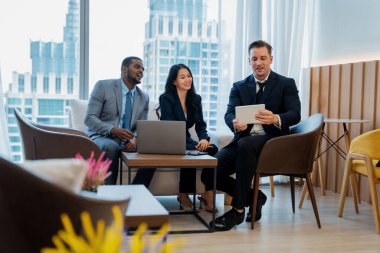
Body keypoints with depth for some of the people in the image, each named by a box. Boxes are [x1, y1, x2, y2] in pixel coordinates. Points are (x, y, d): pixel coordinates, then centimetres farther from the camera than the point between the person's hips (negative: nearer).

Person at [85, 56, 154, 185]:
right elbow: (89, 118, -11)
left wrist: (135, 139, -17)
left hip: (127, 142, 4)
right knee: (111, 146, -37)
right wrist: (113, 130, -28)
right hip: (101, 138, -4)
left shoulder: (144, 97, 9)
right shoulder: (103, 86, -5)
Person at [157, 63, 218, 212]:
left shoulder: (196, 99, 11)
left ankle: (208, 194, -23)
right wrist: (195, 145, -28)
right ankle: (183, 195, -17)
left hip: (186, 140, 5)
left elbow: (200, 125, 6)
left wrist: (204, 139, -20)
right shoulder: (166, 98, -7)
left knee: (212, 150, -25)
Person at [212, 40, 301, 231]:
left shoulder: (286, 84, 7)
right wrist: (235, 123, -27)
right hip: (243, 141, 4)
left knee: (245, 144, -38)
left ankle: (238, 209, -27)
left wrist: (276, 119, -30)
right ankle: (254, 197, 6)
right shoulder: (239, 87, 14)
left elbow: (295, 115, -7)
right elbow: (229, 114, -1)